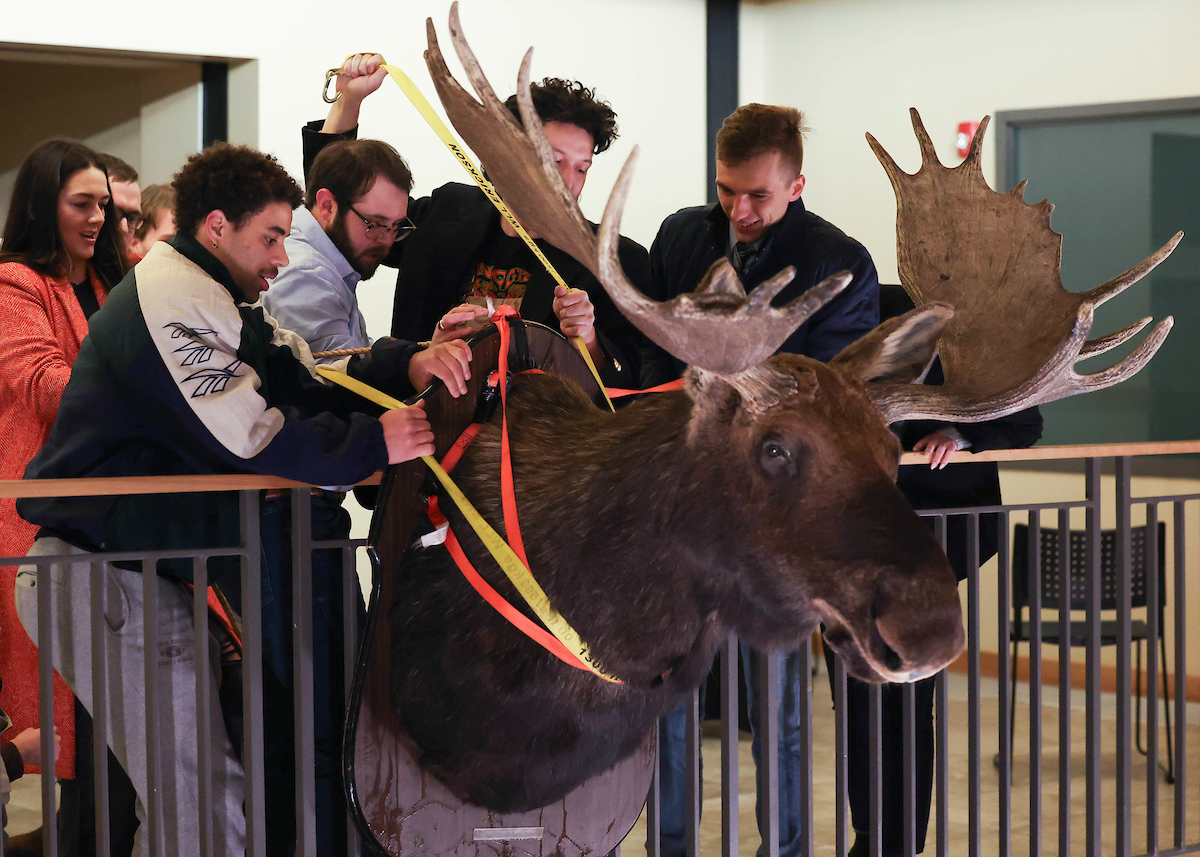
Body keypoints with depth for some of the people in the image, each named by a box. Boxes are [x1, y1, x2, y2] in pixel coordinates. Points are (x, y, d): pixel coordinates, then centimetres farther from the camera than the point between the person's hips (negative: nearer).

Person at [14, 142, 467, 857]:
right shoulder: (170, 299, -15)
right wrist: (374, 445, -16)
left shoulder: (218, 303, 20)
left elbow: (310, 380, 11)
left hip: (146, 567, 11)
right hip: (104, 575, -11)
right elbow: (245, 437, -22)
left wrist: (407, 364, -7)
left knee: (189, 792, 14)